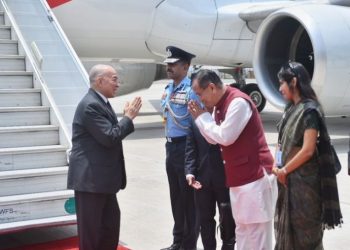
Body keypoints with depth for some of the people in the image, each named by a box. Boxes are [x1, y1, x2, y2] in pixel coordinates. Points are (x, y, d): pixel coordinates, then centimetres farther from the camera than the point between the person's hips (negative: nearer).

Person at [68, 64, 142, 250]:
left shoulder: (100, 103, 14)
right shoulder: (90, 105, -19)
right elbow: (109, 138, -22)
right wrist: (129, 117, -13)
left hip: (101, 177, 10)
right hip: (90, 177, -10)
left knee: (111, 222, 17)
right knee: (90, 227, 0)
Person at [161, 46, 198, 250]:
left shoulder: (191, 90, -16)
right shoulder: (168, 89, 10)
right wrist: (169, 144, 17)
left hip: (186, 147, -8)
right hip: (171, 146, 9)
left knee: (188, 197, 3)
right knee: (176, 196, 17)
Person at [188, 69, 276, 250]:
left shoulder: (238, 102, -18)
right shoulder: (219, 105, 12)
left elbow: (225, 137, -20)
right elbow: (214, 139, 13)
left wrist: (202, 117, -8)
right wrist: (199, 118, -1)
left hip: (254, 176, -10)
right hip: (239, 177, 10)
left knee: (256, 233, -5)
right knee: (242, 229, 16)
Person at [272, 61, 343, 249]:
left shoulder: (309, 110, -15)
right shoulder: (291, 108, 11)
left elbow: (308, 150, -20)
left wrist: (284, 170, -11)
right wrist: (276, 165, -2)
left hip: (303, 179, -8)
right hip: (287, 179, 8)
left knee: (303, 227, 1)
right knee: (287, 224, 14)